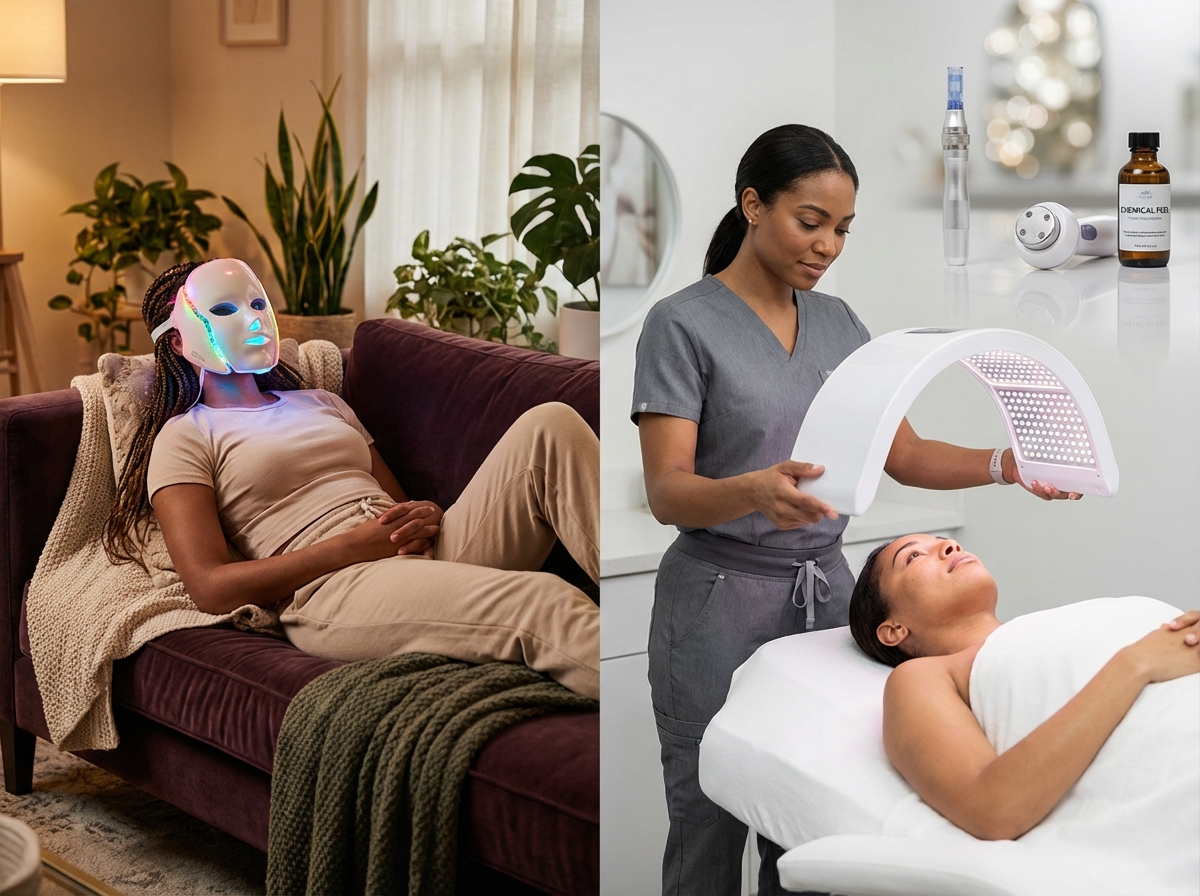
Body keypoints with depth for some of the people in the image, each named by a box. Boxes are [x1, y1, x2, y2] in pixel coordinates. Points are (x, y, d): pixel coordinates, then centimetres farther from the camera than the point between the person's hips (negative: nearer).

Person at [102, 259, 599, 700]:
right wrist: (352, 545, -10)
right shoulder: (183, 438, 12)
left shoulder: (320, 403, 32)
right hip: (331, 588, -6)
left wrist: (428, 517, 1)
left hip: (433, 556, 6)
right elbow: (211, 588, -2)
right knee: (544, 604, -36)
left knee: (550, 425, -20)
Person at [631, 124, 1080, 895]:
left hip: (827, 591, 5)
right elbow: (667, 492, -17)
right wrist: (757, 491, -37)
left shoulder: (839, 323, 10)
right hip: (721, 600, -5)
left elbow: (904, 455, 8)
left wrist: (1005, 464, -10)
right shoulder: (684, 325, -9)